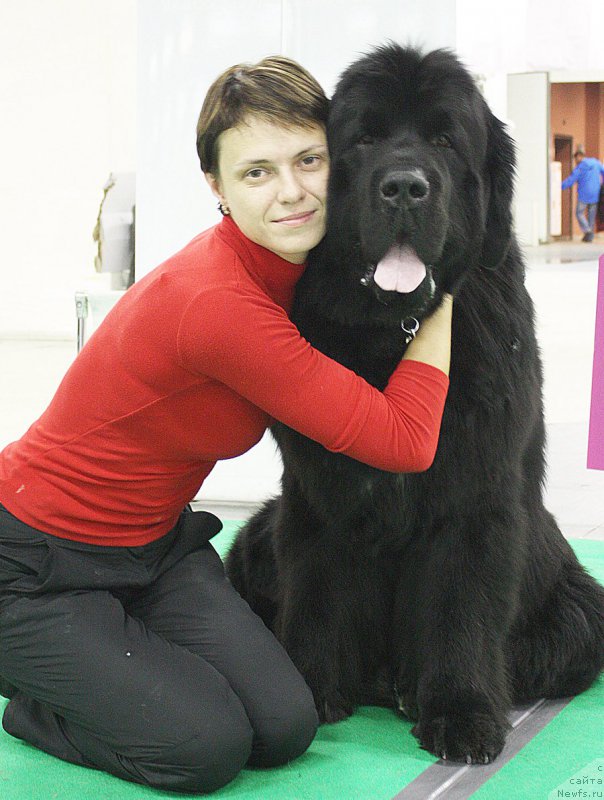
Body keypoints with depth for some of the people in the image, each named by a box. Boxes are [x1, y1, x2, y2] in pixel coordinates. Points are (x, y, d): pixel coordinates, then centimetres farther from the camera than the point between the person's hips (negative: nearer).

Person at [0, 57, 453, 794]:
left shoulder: (293, 268, -5)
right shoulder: (220, 304, -32)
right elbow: (405, 443, -29)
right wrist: (443, 288, -18)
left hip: (154, 542, 8)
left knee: (285, 728, -7)